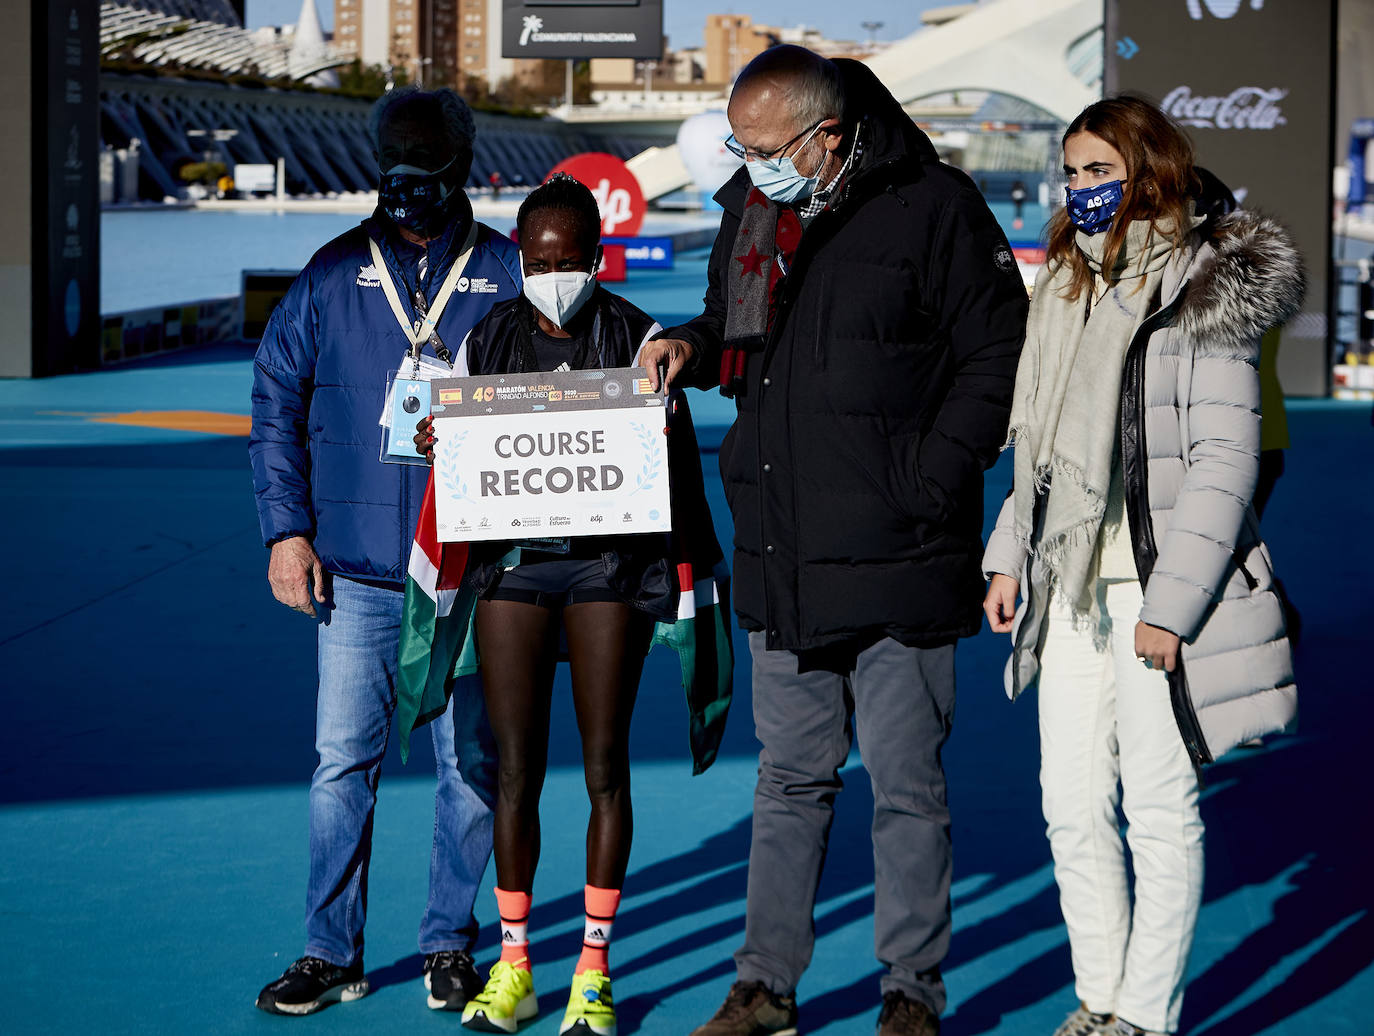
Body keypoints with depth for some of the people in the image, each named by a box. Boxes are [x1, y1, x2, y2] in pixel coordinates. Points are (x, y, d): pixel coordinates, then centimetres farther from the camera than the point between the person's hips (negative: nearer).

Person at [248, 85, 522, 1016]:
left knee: (471, 763, 6)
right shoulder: (335, 276, 5)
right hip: (356, 565, 1)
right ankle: (333, 951, 12)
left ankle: (451, 942, 19)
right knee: (344, 760, 2)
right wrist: (286, 529, 1)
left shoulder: (508, 276, 2)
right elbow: (276, 404, 9)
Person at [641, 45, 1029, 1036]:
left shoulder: (931, 207, -7)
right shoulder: (750, 211, 11)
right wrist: (694, 345, 3)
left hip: (895, 556, -5)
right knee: (790, 779, 13)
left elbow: (999, 351, -5)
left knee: (907, 788, 3)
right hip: (781, 561, 6)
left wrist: (933, 478, -12)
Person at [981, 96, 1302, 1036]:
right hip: (1072, 588, 7)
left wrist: (1170, 603, -16)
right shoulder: (1068, 287, 15)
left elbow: (1224, 461, -13)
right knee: (1073, 807, 8)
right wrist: (1010, 556, 15)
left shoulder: (1205, 293, -8)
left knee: (1160, 809, -1)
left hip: (1158, 588, -7)